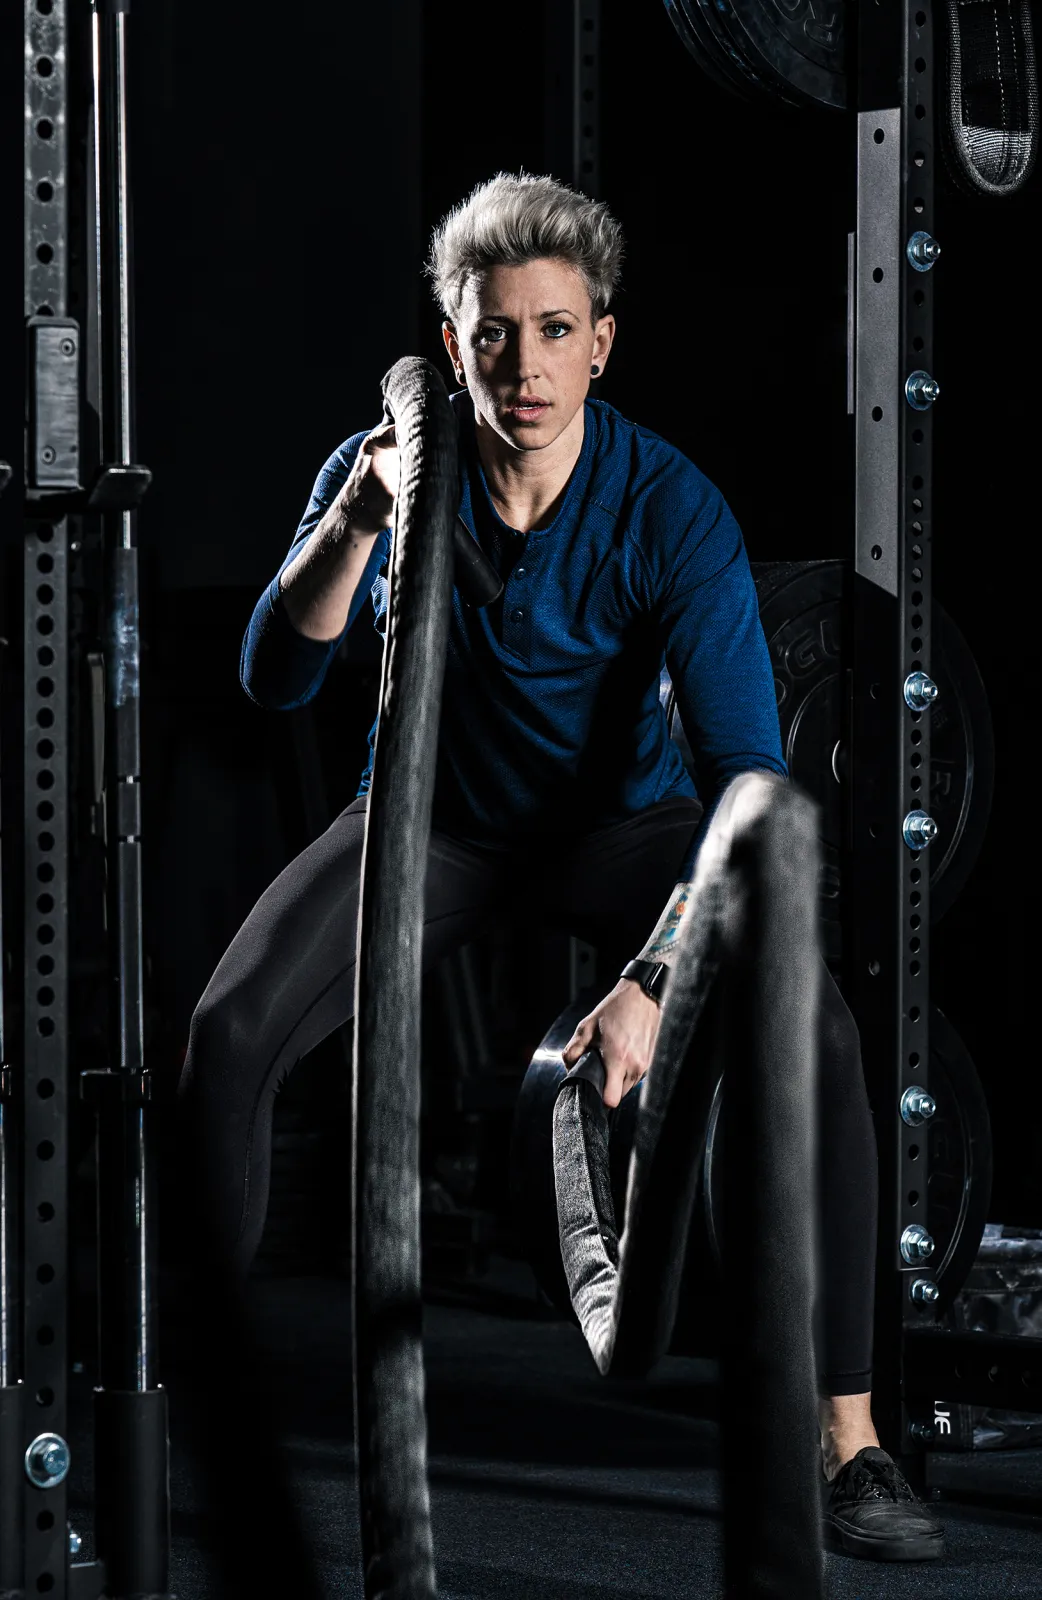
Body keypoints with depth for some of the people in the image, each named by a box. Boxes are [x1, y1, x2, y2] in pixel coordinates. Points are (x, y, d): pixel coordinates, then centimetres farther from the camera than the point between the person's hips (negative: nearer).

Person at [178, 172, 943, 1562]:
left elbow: (749, 780, -29)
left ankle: (848, 1440, -19)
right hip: (435, 817, 2)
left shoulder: (670, 508, -23)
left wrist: (652, 981, -42)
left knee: (816, 1035, -27)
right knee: (226, 1033, -22)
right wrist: (357, 520, -41)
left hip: (619, 820, -1)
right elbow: (275, 679, -24)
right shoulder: (391, 469, -16)